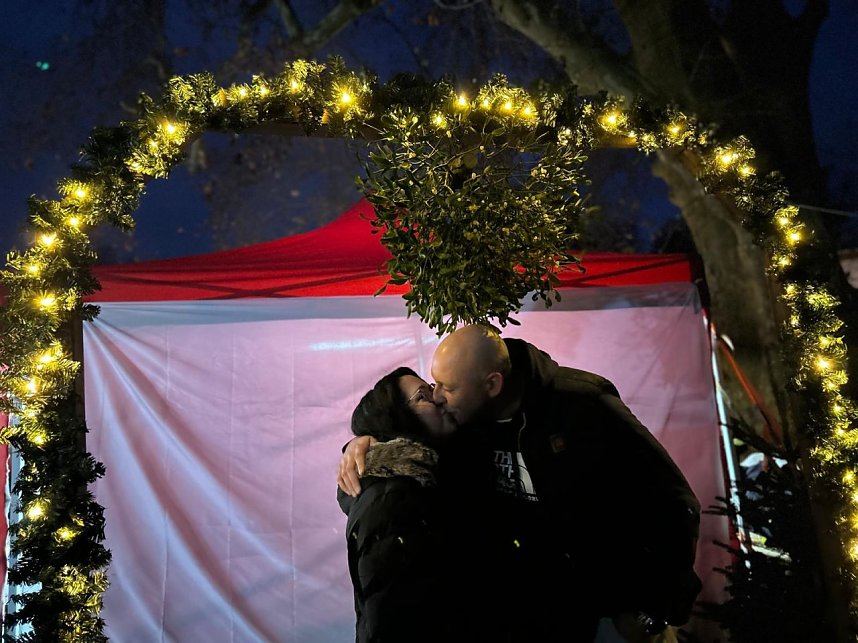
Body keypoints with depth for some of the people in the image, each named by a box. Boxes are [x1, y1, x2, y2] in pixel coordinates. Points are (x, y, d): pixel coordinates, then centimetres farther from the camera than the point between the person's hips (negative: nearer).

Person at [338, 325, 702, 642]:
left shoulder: (583, 406, -27)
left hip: (621, 578, -3)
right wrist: (364, 442, -18)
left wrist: (654, 611, -17)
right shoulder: (465, 418, -13)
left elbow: (673, 503, -20)